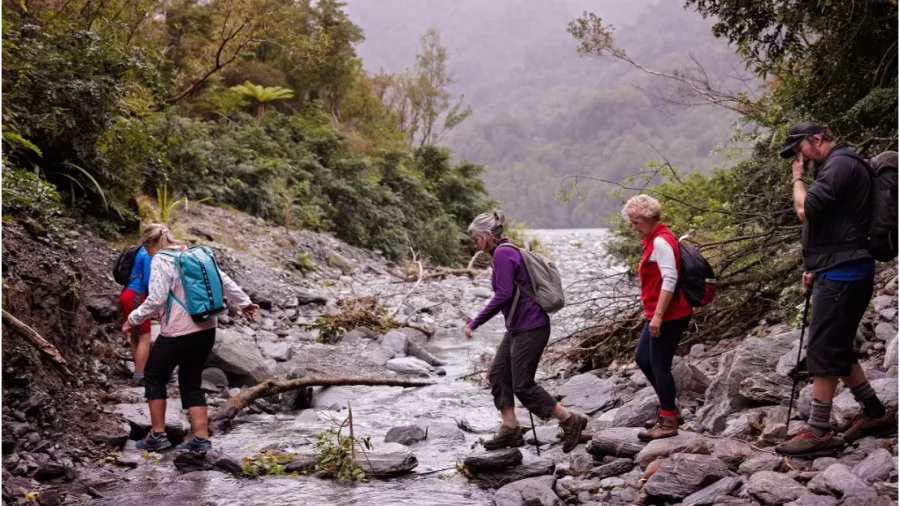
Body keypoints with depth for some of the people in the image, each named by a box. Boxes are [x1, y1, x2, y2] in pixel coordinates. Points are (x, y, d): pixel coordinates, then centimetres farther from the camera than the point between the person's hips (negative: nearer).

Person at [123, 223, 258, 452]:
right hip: (206, 330, 7)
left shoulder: (160, 262, -10)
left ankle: (158, 435, 17)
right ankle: (201, 439, 11)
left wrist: (133, 319, -4)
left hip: (178, 333, -7)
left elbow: (156, 301, -18)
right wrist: (245, 303, 26)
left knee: (154, 377, 14)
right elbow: (224, 281, 16)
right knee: (191, 383, 16)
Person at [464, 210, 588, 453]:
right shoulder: (507, 251, 14)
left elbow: (503, 294, -22)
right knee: (498, 374, 10)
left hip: (529, 327, -10)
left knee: (522, 385, -5)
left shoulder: (502, 254, -15)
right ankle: (510, 430, 13)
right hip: (518, 327, 10)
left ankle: (571, 420, 3)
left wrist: (475, 323, -19)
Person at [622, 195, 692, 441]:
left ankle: (668, 422, 6)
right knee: (642, 358, 17)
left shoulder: (661, 241, -17)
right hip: (659, 314, 10)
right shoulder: (655, 239, 14)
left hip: (669, 316, -10)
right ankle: (668, 406, 27)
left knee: (660, 365, -3)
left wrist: (658, 315, -25)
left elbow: (670, 280, -24)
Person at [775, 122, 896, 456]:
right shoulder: (835, 168, 21)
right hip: (838, 273, 11)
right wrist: (816, 267, 17)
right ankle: (876, 414, 22)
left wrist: (797, 178, -4)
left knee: (823, 352, -9)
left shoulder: (840, 163, -12)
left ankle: (818, 432, -6)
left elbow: (806, 209, -21)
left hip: (841, 275, -11)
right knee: (838, 351, 15)